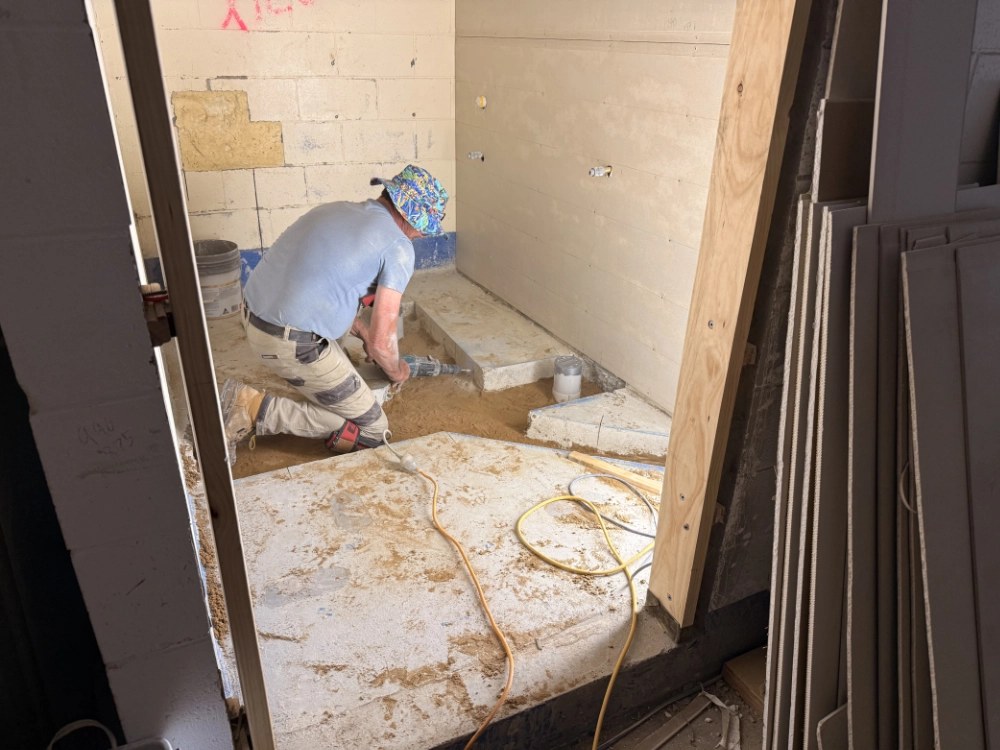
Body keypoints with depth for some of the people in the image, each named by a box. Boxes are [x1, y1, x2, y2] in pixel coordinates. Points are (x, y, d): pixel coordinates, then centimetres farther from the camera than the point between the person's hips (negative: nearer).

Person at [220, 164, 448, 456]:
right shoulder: (398, 246, -10)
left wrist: (363, 331, 30)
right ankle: (256, 409, -5)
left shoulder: (334, 210, 14)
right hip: (294, 345, -9)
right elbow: (382, 342, -12)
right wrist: (396, 371, 10)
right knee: (371, 429, 5)